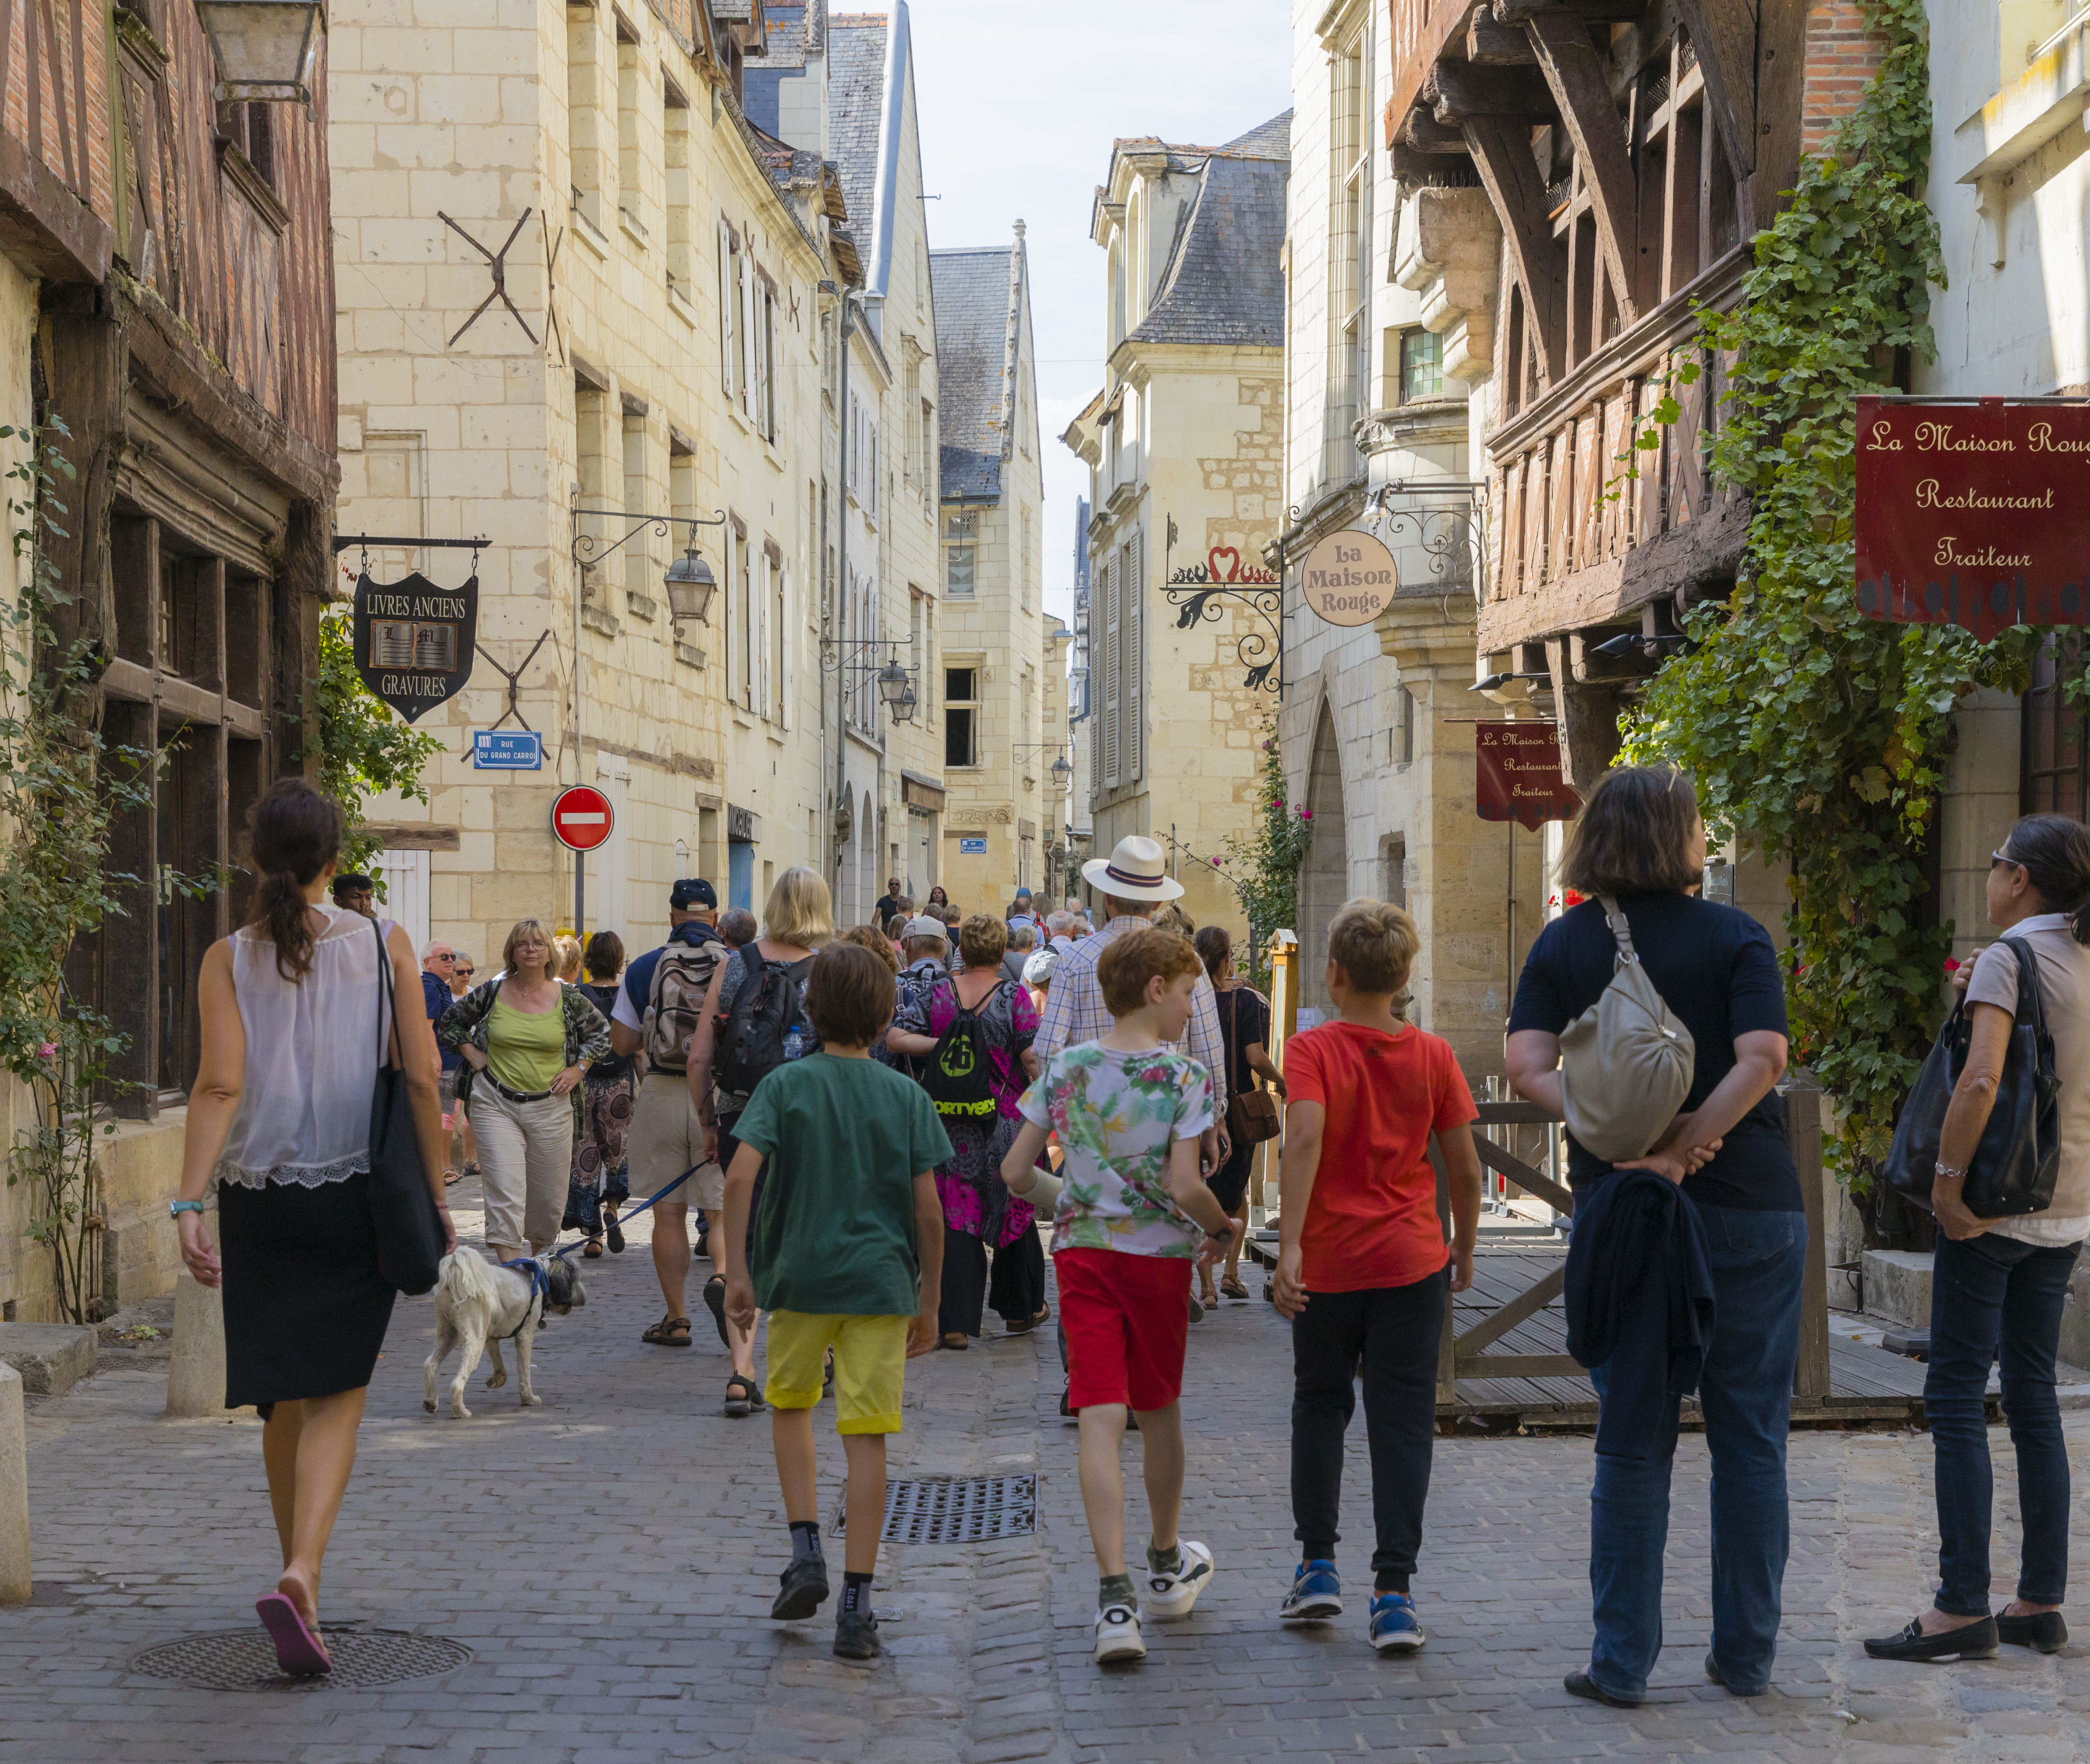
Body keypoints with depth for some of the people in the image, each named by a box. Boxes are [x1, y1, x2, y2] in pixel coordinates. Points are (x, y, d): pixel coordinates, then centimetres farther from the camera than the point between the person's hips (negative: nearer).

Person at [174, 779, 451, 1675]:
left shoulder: (229, 959, -1)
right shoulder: (383, 945, -1)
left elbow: (220, 1087, -11)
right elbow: (420, 1080, -2)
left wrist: (188, 1205, -12)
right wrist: (435, 1198, 5)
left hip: (259, 1198, 1)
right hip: (357, 1198, -1)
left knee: (283, 1400, 14)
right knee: (335, 1397, 0)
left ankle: (300, 1579, 25)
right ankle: (301, 1577, -20)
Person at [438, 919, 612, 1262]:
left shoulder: (569, 999, 1)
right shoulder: (491, 994, 0)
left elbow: (600, 1033, 16)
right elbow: (451, 1021, 17)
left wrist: (578, 1068, 4)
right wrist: (471, 1054, 5)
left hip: (551, 1107, 1)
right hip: (496, 1104, -1)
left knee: (549, 1195, 8)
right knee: (504, 1190, -13)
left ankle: (538, 1256, 35)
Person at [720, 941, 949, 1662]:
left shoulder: (786, 1084, -1)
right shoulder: (908, 1097, 2)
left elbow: (740, 1178, -13)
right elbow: (928, 1210, -1)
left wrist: (736, 1274, -8)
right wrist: (929, 1303, 8)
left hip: (798, 1277, 0)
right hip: (880, 1284, 0)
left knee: (790, 1403, 24)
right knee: (867, 1439, 1)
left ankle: (806, 1552, 10)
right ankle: (856, 1607, -1)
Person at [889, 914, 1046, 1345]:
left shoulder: (936, 995, 0)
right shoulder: (1014, 995, -7)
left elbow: (895, 1037, -7)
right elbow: (1030, 1058, -11)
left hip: (950, 1126, 2)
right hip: (1005, 1123, -1)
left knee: (956, 1216, 3)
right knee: (1014, 1211, 15)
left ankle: (955, 1322, -4)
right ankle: (1021, 1309, 28)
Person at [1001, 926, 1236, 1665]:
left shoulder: (1065, 1068, 1)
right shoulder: (1185, 1078, -11)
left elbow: (1016, 1172, 2)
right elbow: (1184, 1187, -19)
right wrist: (1221, 1230, 0)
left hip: (1082, 1250, 2)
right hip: (1158, 1255, -2)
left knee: (1101, 1417, -5)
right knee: (1159, 1410, 17)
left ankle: (1115, 1596, -16)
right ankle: (1166, 1566, 37)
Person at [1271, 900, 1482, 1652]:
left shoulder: (1310, 1050, -8)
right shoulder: (1433, 1056, 0)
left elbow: (1305, 1138, -23)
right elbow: (1465, 1167, 2)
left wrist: (1290, 1245, -26)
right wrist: (1463, 1251, 16)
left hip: (1327, 1264, -1)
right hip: (1412, 1264, 1)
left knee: (1319, 1405, 19)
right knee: (1402, 1423, 3)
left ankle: (1318, 1564, 16)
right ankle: (1394, 1594, -2)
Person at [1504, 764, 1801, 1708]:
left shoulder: (1566, 944, 4)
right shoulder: (1734, 937, -4)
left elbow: (1526, 1067, -9)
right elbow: (1763, 1058, -18)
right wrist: (1680, 1148, -18)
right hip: (1747, 1207, -2)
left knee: (1633, 1440, 7)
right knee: (1749, 1438, 8)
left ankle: (1622, 1659, 7)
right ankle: (1746, 1654, 14)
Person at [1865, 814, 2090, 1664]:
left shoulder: (2010, 957, -13)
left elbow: (1980, 1081, -25)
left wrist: (1948, 1180, -17)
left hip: (1997, 1208, -8)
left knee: (1955, 1396, -4)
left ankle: (1963, 1608, -5)